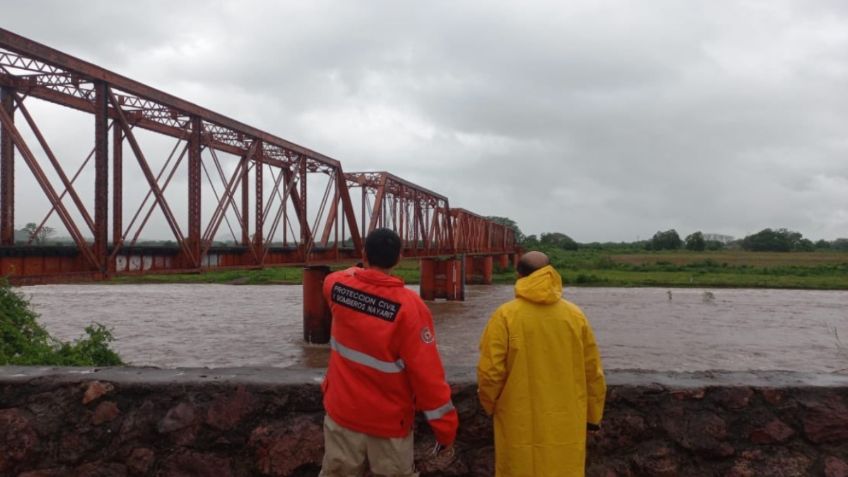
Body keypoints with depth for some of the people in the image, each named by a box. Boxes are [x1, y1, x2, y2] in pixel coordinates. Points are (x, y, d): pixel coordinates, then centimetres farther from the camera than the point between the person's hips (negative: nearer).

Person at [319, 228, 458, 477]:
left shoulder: (337, 285, -7)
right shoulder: (408, 305, -20)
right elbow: (427, 374, -20)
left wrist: (357, 272, 42)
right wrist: (445, 430, -11)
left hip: (342, 412, 4)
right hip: (389, 422, -3)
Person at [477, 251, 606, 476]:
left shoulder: (505, 316, -12)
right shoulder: (575, 315, -2)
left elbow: (490, 372, -12)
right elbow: (593, 373, 3)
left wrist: (490, 405, 7)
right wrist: (592, 414, 16)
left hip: (521, 426, -2)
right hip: (566, 425, 3)